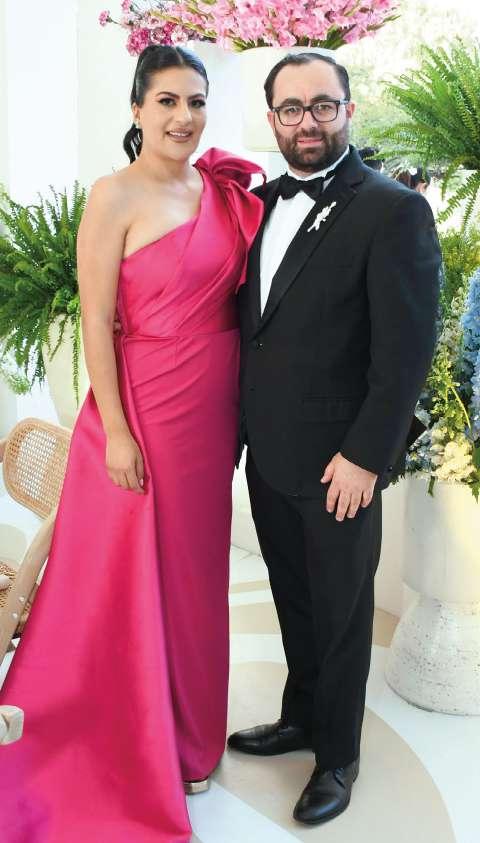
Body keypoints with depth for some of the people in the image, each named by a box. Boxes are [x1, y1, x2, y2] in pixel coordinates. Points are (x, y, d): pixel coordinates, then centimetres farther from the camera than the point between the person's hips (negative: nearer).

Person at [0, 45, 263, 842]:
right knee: (131, 579, 7)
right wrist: (118, 433, -14)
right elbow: (96, 321, -12)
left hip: (214, 410, 6)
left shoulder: (223, 190, 7)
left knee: (195, 573, 17)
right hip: (144, 408, -6)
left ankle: (185, 732, 39)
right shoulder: (116, 196, -9)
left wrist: (236, 412, 5)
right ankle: (133, 753, 29)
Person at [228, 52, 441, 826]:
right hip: (268, 451, 6)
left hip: (338, 462, -6)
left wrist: (365, 456, -17)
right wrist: (243, 422, 6)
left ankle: (338, 756, 33)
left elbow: (406, 349, -16)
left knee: (339, 612, 12)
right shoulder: (261, 203, 8)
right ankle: (301, 718, 44)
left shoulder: (392, 211, -13)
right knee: (294, 600, 22)